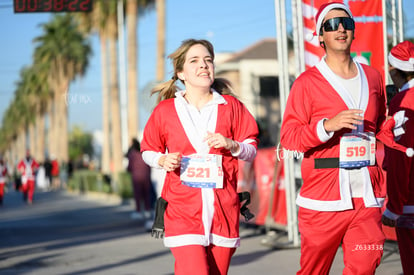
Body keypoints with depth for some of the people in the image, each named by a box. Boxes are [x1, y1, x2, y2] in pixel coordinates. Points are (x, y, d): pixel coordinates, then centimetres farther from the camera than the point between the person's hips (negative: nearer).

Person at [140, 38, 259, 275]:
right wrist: (163, 160, -8)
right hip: (183, 209, -2)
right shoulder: (165, 111, 4)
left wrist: (231, 145, -10)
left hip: (223, 209, 2)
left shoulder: (231, 107, 8)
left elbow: (251, 150, 10)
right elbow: (148, 150, 14)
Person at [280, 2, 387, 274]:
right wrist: (328, 125, -21)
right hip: (323, 199, -3)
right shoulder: (307, 82, 0)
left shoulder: (372, 77, 15)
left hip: (366, 197, 3)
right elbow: (289, 136, -8)